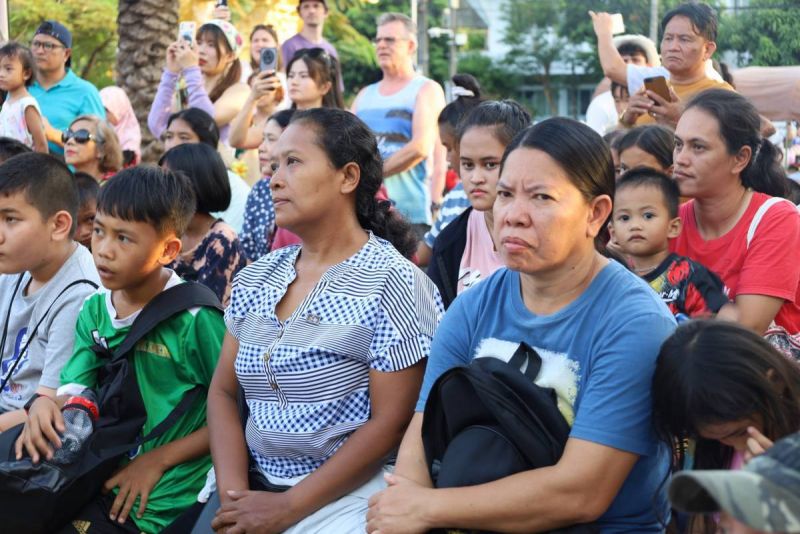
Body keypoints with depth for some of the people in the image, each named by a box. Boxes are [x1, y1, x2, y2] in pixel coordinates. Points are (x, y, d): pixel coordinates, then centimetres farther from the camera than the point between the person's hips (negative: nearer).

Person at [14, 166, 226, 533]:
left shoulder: (195, 317, -15)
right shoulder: (94, 310, 6)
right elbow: (74, 392, 5)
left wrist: (159, 459, -12)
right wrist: (44, 406, -18)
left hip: (159, 504, -6)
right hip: (101, 481, 6)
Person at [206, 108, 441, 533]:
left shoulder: (392, 284, -10)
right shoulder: (255, 280, 8)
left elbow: (390, 423, -13)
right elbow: (223, 390, 8)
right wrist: (232, 494, -8)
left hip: (344, 496, -5)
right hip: (255, 485, 5)